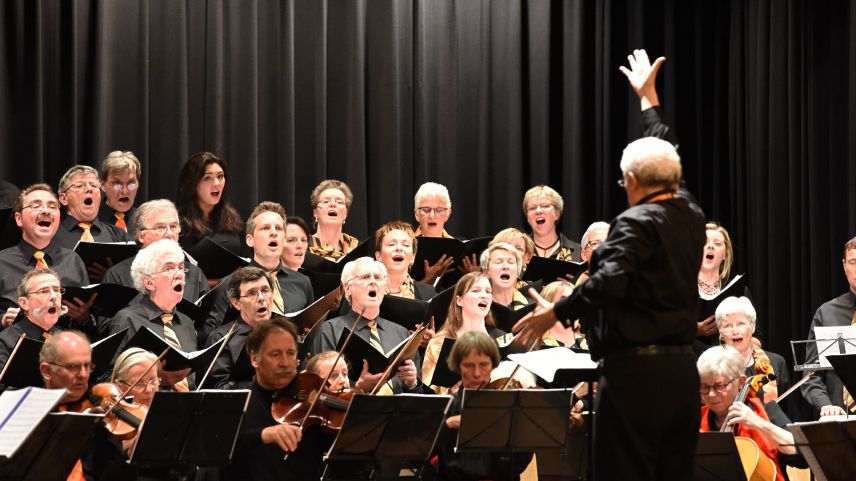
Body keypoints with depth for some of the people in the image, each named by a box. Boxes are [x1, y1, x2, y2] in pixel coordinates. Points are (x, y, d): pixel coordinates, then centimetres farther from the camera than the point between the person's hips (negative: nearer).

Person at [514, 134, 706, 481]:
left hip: (636, 371, -8)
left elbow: (609, 282, -26)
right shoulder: (693, 220, 9)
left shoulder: (636, 222, -14)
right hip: (682, 369, 8)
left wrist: (556, 312, -19)